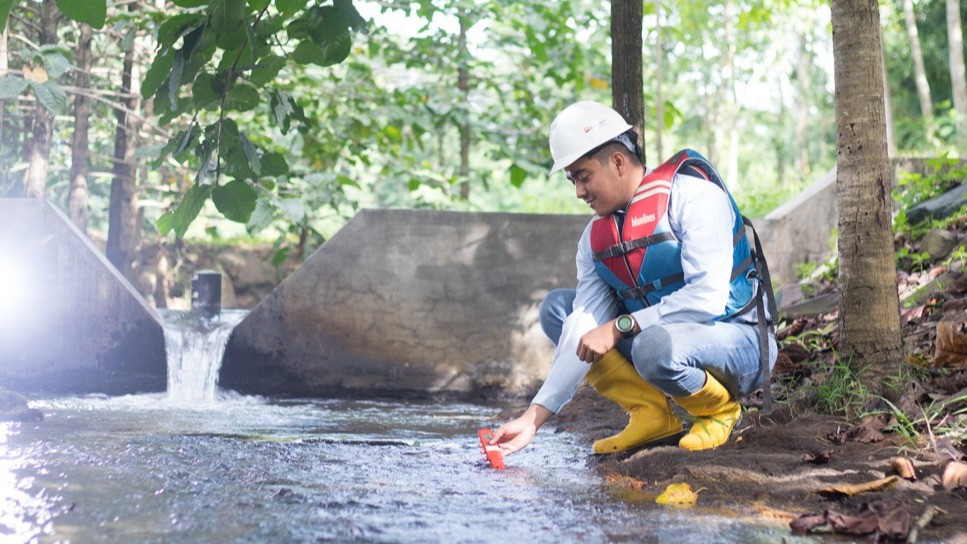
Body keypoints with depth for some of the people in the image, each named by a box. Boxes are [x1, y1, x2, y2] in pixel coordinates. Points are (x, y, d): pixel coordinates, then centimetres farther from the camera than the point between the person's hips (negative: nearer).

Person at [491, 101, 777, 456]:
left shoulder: (693, 194, -17)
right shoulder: (595, 237, 2)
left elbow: (707, 297, -27)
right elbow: (582, 340, -4)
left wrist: (619, 327, -23)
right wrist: (533, 418, -13)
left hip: (738, 340, -7)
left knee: (655, 344, -39)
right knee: (556, 307, 0)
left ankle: (719, 409, -6)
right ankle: (652, 413, -5)